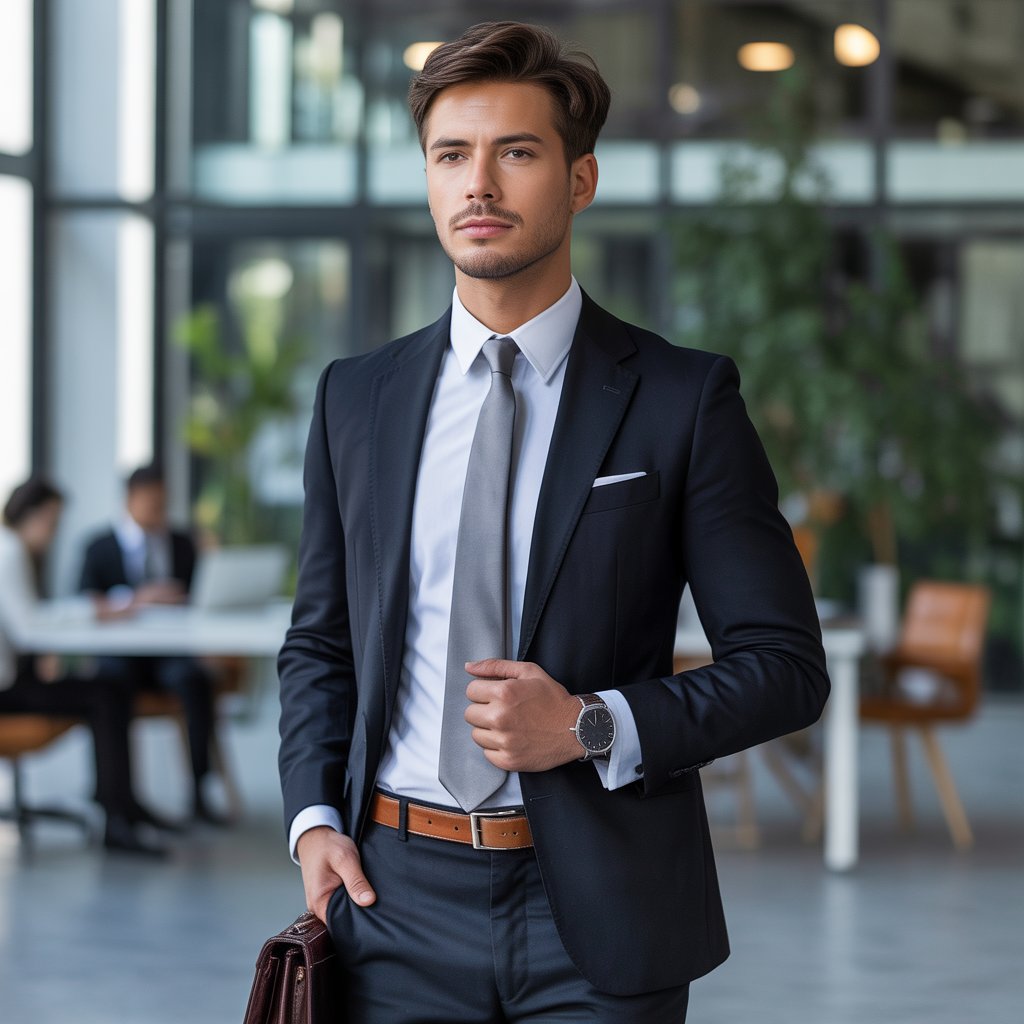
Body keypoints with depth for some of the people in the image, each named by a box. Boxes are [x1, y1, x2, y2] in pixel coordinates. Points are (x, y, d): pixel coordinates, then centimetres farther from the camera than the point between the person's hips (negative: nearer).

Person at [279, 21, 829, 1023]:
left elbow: (785, 664, -3)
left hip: (598, 908, -2)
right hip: (398, 897, 2)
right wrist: (313, 817, 1)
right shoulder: (356, 398, 9)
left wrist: (594, 725, -14)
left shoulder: (683, 398, -2)